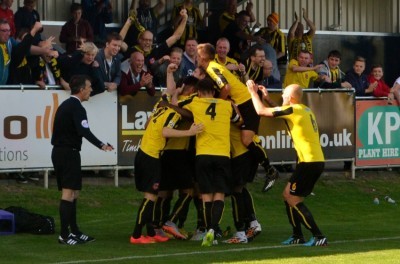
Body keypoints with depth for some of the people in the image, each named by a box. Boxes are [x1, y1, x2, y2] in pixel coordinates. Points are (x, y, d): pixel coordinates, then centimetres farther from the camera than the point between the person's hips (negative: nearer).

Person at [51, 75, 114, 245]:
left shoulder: (65, 105, 16)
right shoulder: (76, 107, -13)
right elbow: (84, 131, -28)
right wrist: (101, 145, -37)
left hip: (58, 151, 10)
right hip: (69, 153, -10)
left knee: (72, 193, 15)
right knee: (69, 192, -10)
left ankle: (74, 231, 20)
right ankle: (64, 235, -13)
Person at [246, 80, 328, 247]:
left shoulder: (293, 110, -10)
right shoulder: (305, 110, 17)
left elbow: (261, 111, -7)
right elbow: (280, 112, 36)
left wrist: (253, 92, 7)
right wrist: (267, 99, 30)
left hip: (309, 162, -9)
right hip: (317, 160, 9)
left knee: (293, 199, -5)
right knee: (288, 194, 17)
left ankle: (319, 237, -12)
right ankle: (297, 236, 19)